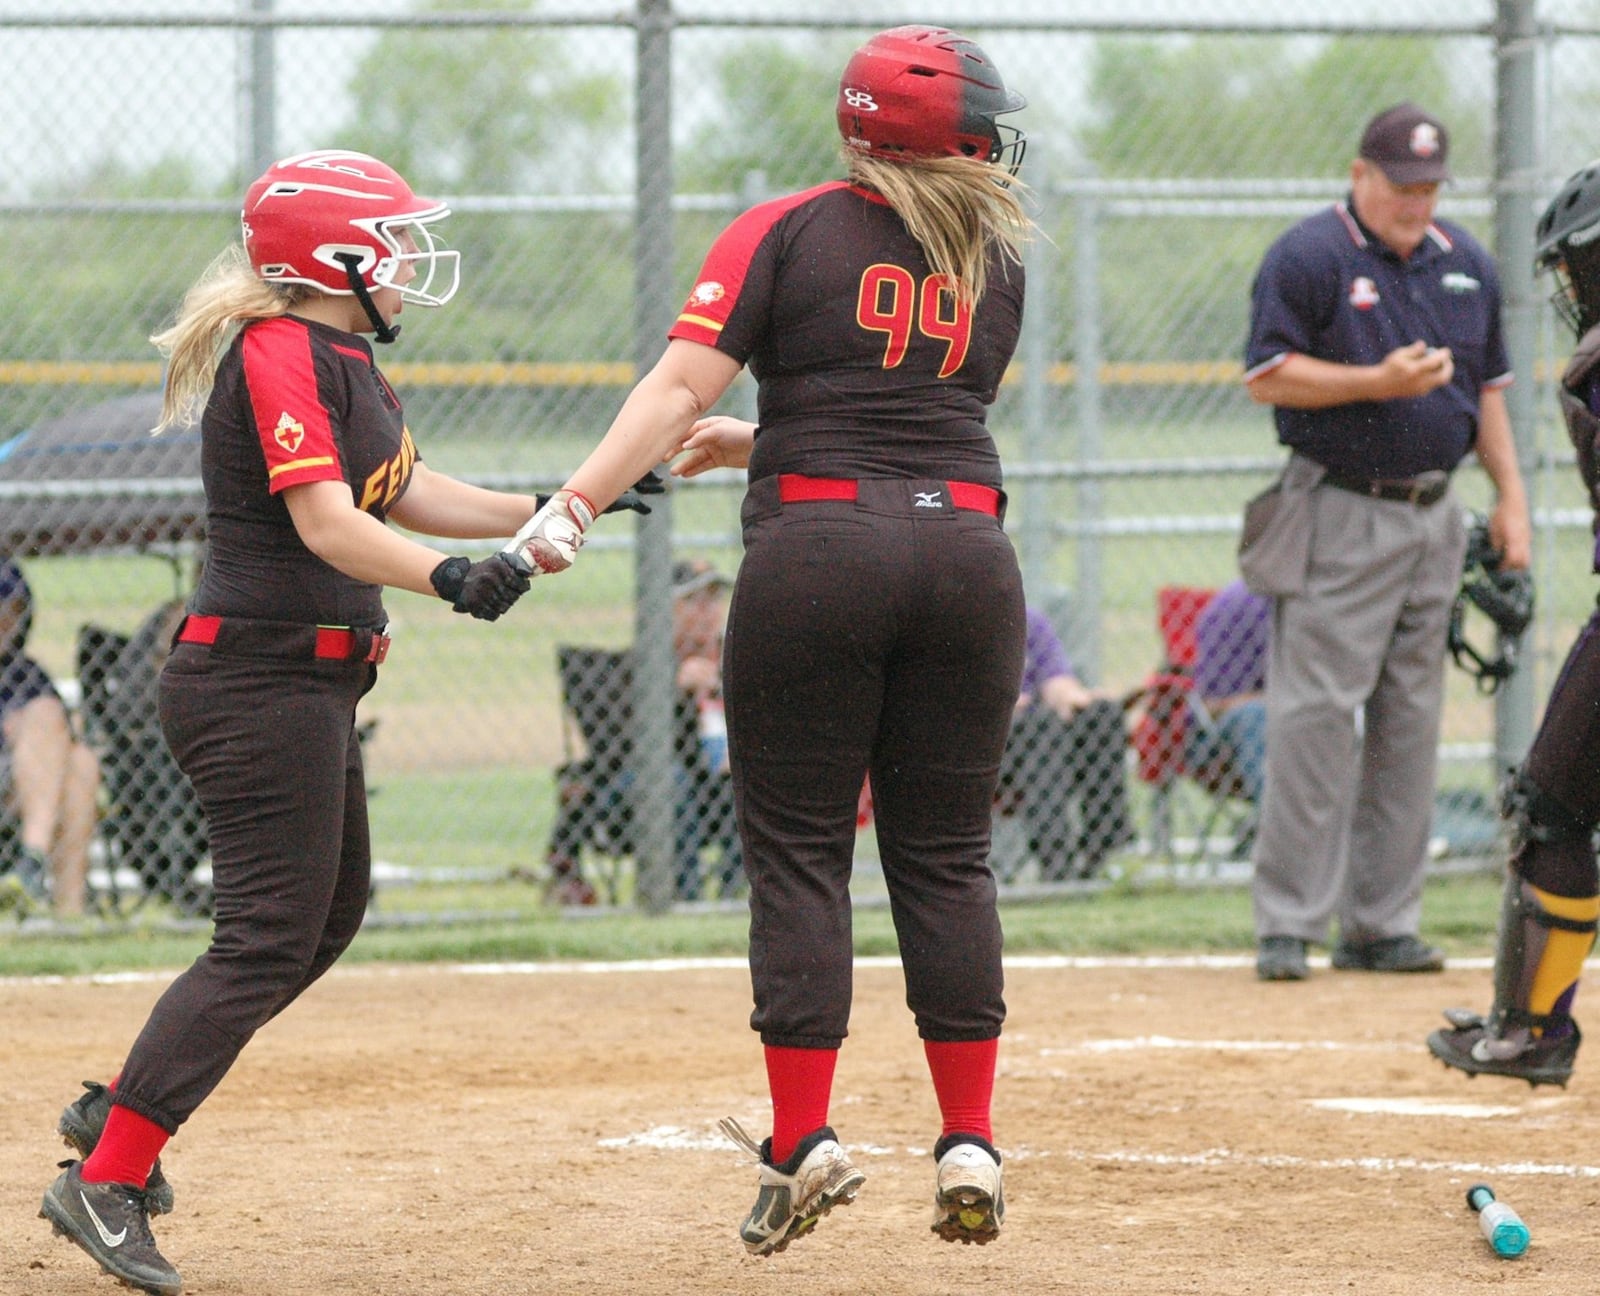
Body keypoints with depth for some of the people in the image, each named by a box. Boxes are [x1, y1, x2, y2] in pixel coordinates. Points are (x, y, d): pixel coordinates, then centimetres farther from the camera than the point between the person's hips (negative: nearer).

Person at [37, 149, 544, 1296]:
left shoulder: (337, 354, 14)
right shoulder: (280, 356, -18)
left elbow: (409, 493, 19)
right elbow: (325, 522, -30)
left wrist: (552, 513, 12)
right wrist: (447, 578, -44)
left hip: (310, 682, 11)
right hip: (258, 675, -11)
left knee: (330, 911, 20)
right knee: (269, 939, -12)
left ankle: (121, 1112, 26)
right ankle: (106, 1180, -12)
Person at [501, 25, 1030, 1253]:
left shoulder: (785, 232, 3)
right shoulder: (995, 263, 14)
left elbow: (681, 383, -8)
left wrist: (576, 505, -10)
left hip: (816, 551, -3)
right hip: (966, 544, 3)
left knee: (800, 850, 3)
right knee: (945, 854, 10)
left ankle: (803, 1142, -2)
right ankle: (970, 1144, 7)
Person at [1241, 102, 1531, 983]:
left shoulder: (1465, 264, 13)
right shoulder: (1307, 258, -7)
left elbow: (1486, 386, 19)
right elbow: (1268, 376, -12)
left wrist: (1510, 497, 11)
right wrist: (1379, 383, -21)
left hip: (1433, 515, 7)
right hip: (1339, 517, -7)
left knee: (1409, 721, 7)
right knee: (1316, 715, -11)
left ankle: (1381, 925, 13)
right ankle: (1286, 926, -8)